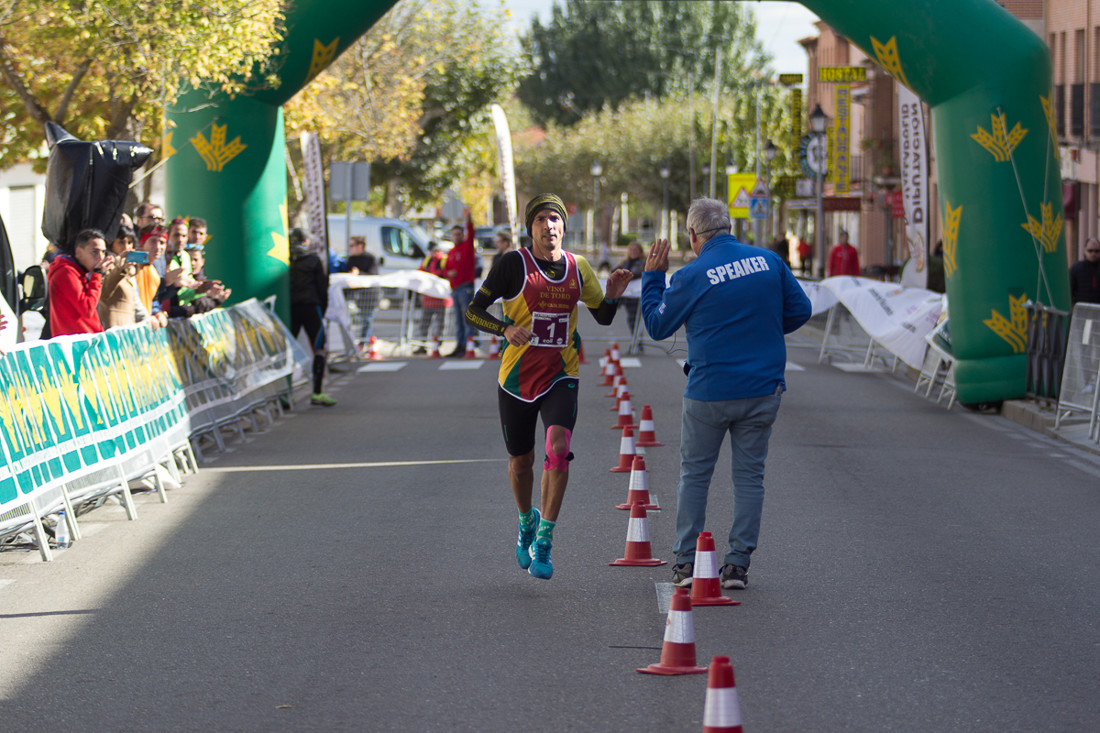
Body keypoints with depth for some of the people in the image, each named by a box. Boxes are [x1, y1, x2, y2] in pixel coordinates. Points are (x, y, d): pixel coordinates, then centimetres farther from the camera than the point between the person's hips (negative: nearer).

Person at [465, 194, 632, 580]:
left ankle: (543, 542, -17)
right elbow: (473, 311, -7)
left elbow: (603, 317, 15)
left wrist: (612, 296, -7)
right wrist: (505, 329, -25)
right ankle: (527, 522, 43)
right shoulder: (514, 263, -7)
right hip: (517, 376, -1)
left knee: (558, 446, -22)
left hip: (560, 377, 1)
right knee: (521, 461, 11)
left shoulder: (578, 268, 4)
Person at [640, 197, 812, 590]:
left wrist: (652, 276, 10)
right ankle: (737, 563, 7)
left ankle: (687, 561, 12)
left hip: (709, 392, -3)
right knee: (749, 476, 9)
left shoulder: (691, 277, -10)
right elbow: (799, 310, 5)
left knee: (694, 475, 11)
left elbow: (657, 325, 1)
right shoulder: (769, 261, -1)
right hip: (762, 390, 3)